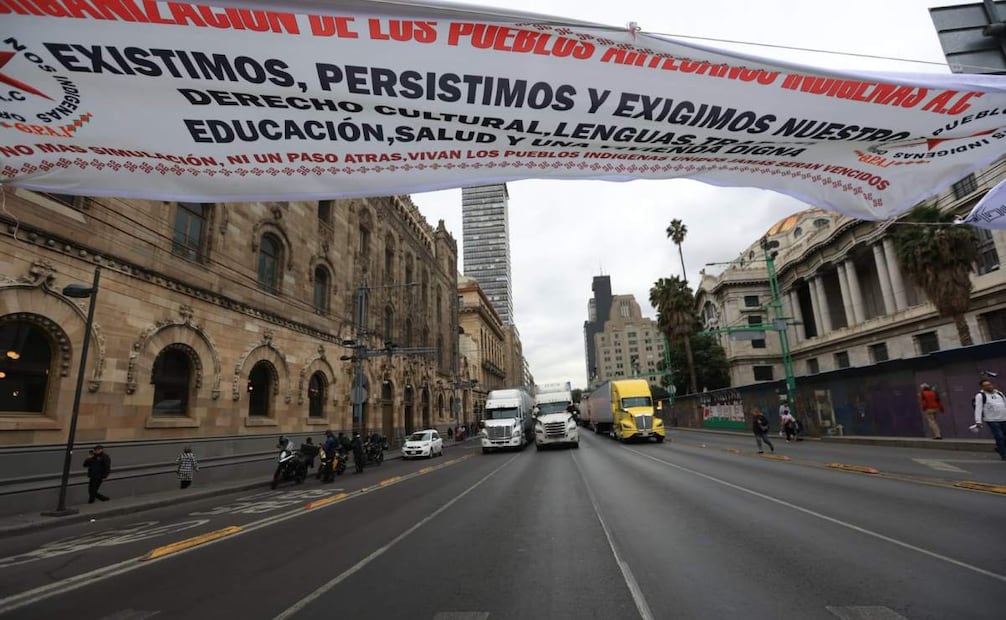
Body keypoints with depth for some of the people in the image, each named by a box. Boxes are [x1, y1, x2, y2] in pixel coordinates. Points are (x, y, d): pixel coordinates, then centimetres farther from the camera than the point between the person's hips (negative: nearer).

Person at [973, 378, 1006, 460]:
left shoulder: (999, 393, 12)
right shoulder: (980, 396, -7)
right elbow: (978, 409, -12)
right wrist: (978, 421, -18)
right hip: (992, 420, -6)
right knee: (999, 437, -7)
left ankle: (999, 448, 33)